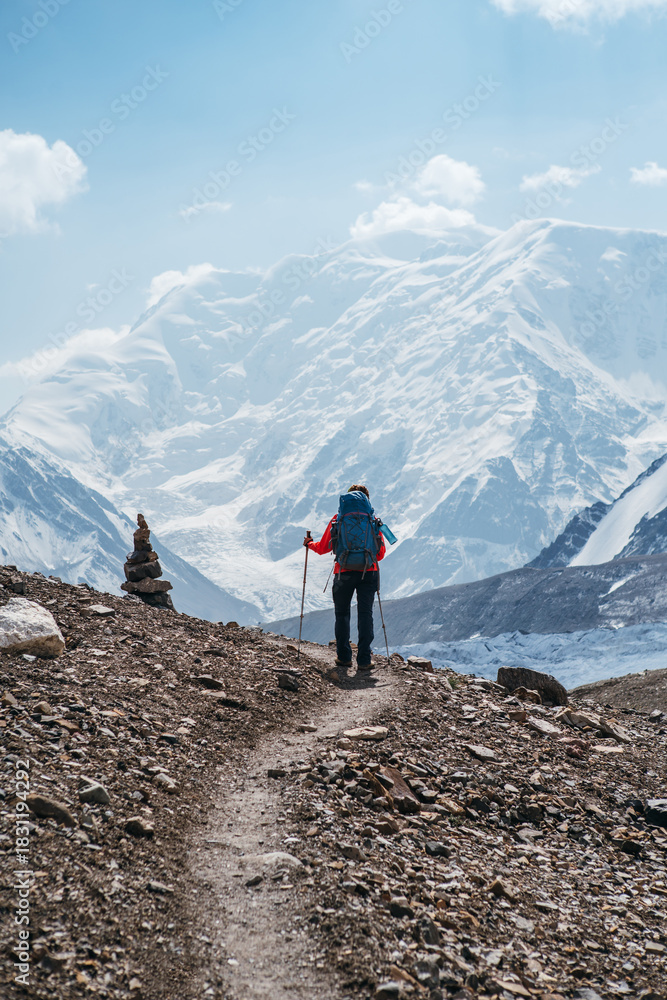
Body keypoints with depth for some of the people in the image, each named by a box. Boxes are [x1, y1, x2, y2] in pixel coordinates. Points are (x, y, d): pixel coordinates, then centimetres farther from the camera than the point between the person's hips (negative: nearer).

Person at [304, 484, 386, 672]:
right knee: (365, 614, 3)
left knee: (342, 614, 15)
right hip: (368, 572, 0)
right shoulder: (373, 520, 7)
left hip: (344, 573, 0)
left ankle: (344, 657, 15)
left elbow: (322, 548, 6)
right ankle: (364, 660, -4)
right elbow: (380, 554, 10)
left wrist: (309, 544, 27)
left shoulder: (338, 519, 4)